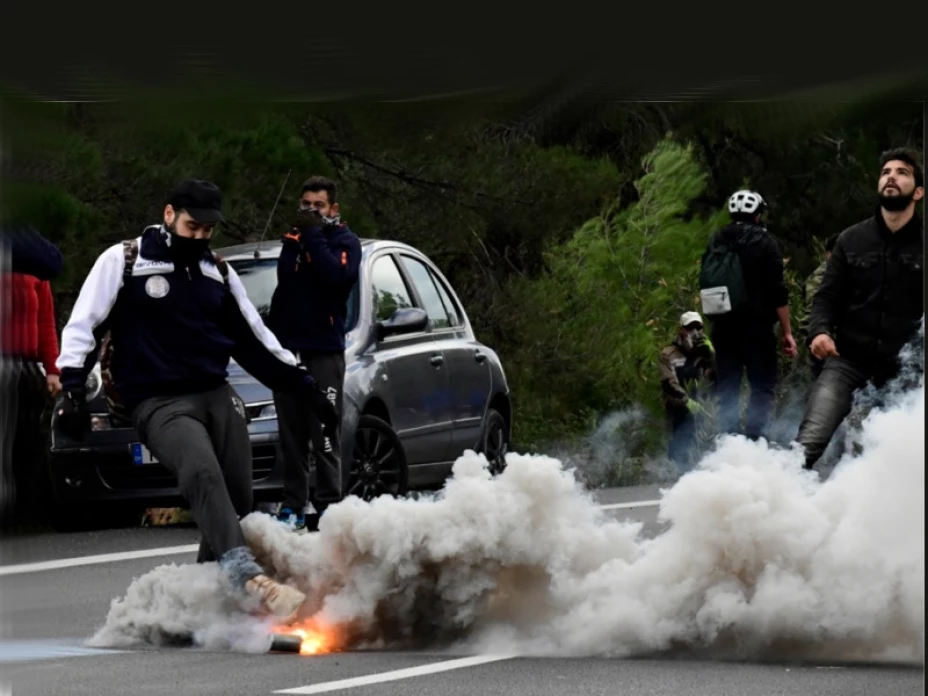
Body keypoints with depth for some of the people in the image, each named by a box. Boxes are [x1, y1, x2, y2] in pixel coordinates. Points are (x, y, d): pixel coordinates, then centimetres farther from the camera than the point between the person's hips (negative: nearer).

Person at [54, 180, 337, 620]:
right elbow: (83, 325, -1)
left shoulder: (218, 271, 16)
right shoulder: (124, 261, 1)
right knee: (204, 475, -31)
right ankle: (247, 577, -47)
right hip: (159, 404, -7)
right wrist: (72, 386, -14)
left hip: (216, 396, 7)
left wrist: (303, 385, 20)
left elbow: (253, 338, 24)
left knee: (236, 499, -4)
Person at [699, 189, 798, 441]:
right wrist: (787, 332, -6)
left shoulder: (715, 243, 11)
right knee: (763, 387, -3)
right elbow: (778, 292, -9)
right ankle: (754, 437, -16)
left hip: (722, 326, 5)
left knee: (727, 389, 9)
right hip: (756, 326, -5)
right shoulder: (763, 241, -5)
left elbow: (705, 285, 14)